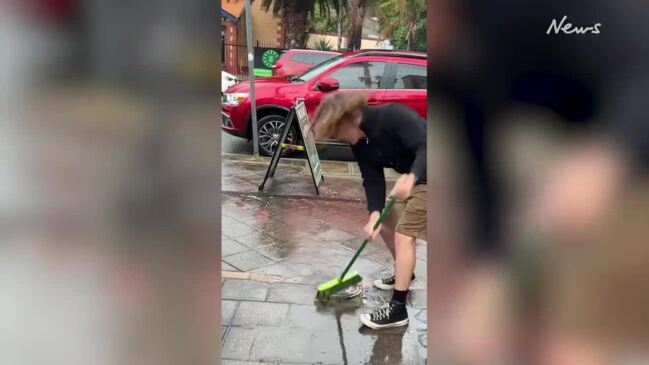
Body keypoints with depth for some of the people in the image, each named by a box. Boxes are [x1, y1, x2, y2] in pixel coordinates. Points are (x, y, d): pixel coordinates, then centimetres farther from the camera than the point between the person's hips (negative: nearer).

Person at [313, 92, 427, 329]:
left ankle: (398, 309, -6)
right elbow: (373, 179, -5)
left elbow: (425, 147, -33)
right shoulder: (360, 144, -1)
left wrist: (410, 177, -50)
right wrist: (375, 214, -20)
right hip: (413, 180, 9)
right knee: (385, 224, 14)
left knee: (403, 234, -12)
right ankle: (404, 274, 38)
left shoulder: (393, 116, -26)